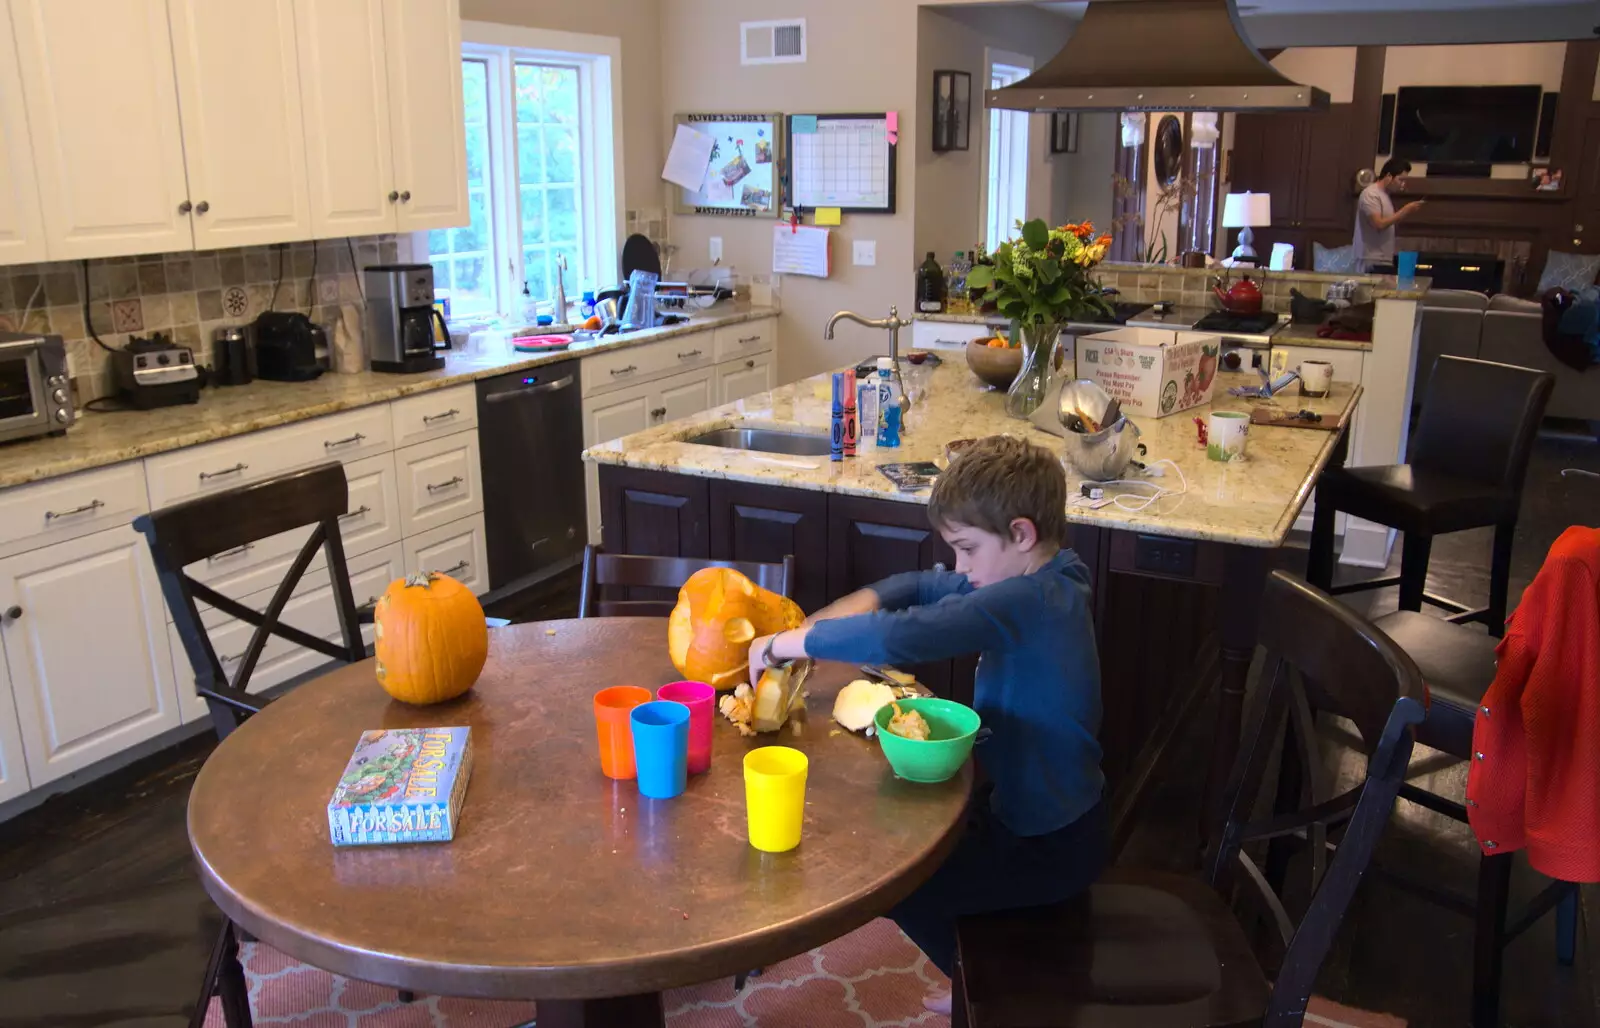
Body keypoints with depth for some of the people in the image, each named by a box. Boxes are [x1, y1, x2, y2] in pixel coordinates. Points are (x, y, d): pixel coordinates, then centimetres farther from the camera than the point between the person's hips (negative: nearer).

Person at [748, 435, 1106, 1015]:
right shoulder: (1038, 582, 0)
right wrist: (857, 606, -10)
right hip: (1036, 809, 9)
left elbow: (897, 638, -41)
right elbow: (922, 588, 8)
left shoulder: (1024, 602, -30)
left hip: (1052, 845, -9)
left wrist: (788, 643, -28)